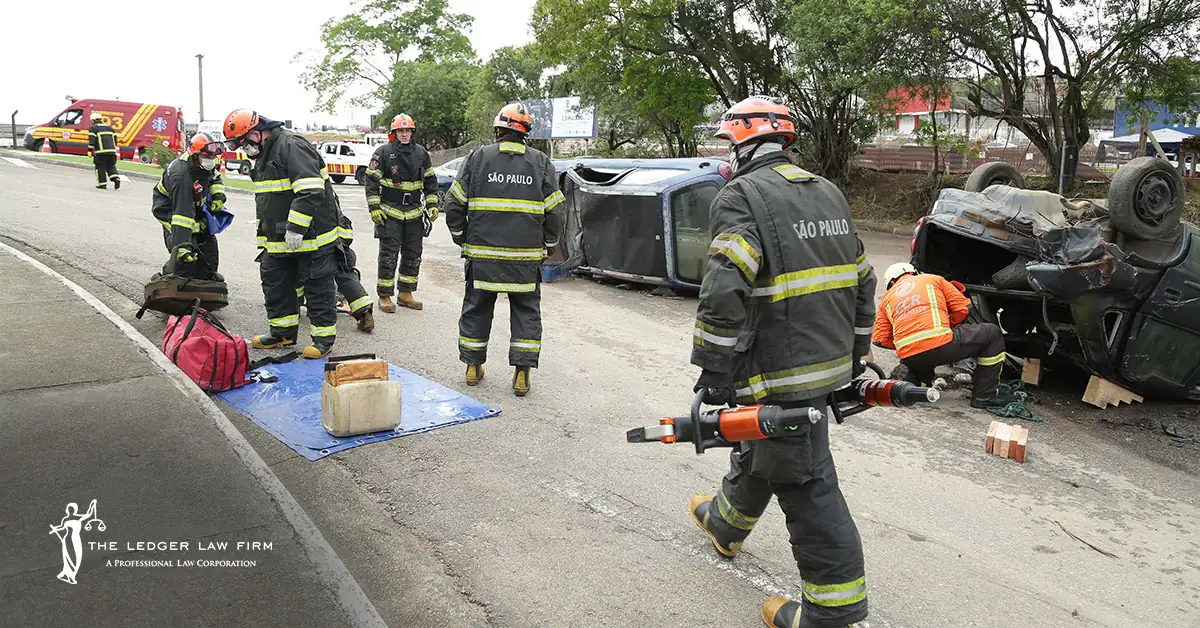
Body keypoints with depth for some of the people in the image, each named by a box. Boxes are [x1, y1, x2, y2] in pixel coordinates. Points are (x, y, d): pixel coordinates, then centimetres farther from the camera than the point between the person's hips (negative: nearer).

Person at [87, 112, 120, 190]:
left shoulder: (93, 128, 2)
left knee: (100, 168, 4)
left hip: (101, 152, -5)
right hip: (111, 151, 5)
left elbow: (92, 140, -7)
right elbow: (115, 139, 19)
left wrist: (89, 151, -4)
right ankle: (116, 178, -9)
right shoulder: (109, 127, 19)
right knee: (111, 166, 13)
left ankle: (102, 184, 5)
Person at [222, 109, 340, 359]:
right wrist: (264, 238, 27)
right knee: (275, 282, 14)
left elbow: (310, 192, -27)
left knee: (317, 287, -2)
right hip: (279, 240, 10)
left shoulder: (292, 147, -18)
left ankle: (324, 338, 7)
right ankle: (282, 333, 27)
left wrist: (295, 229, -27)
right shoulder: (263, 155, 16)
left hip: (311, 235, -10)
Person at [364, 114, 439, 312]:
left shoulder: (421, 153, 9)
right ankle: (384, 296, 4)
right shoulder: (383, 152, -4)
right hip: (389, 213, -5)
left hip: (414, 213, 5)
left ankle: (405, 293, 21)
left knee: (413, 255, 9)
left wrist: (432, 204, 7)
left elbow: (430, 180, 15)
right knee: (388, 255, -4)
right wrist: (374, 208, -10)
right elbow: (371, 180, -4)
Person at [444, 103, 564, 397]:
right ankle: (522, 373, 6)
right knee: (526, 312, 9)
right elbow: (554, 212, 4)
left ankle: (473, 366, 23)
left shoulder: (478, 157, 1)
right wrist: (547, 244, 17)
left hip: (482, 254, 0)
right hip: (526, 257, 0)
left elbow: (454, 204, 3)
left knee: (476, 308, 14)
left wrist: (461, 237, 17)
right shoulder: (541, 162, 3)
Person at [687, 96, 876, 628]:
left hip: (780, 374, -9)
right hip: (829, 362, 9)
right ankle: (725, 525, 50)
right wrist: (855, 355, 24)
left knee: (806, 484, -1)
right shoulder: (828, 193, 14)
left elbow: (724, 292, -26)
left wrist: (714, 369, -17)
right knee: (758, 451, 27)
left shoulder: (741, 197, -13)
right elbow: (862, 284, 18)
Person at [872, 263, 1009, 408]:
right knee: (992, 333, 20)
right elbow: (963, 307, 15)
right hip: (941, 345, -5)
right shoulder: (933, 279, 21)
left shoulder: (886, 298, 25)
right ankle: (985, 396, 16)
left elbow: (880, 339, 17)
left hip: (907, 357, 5)